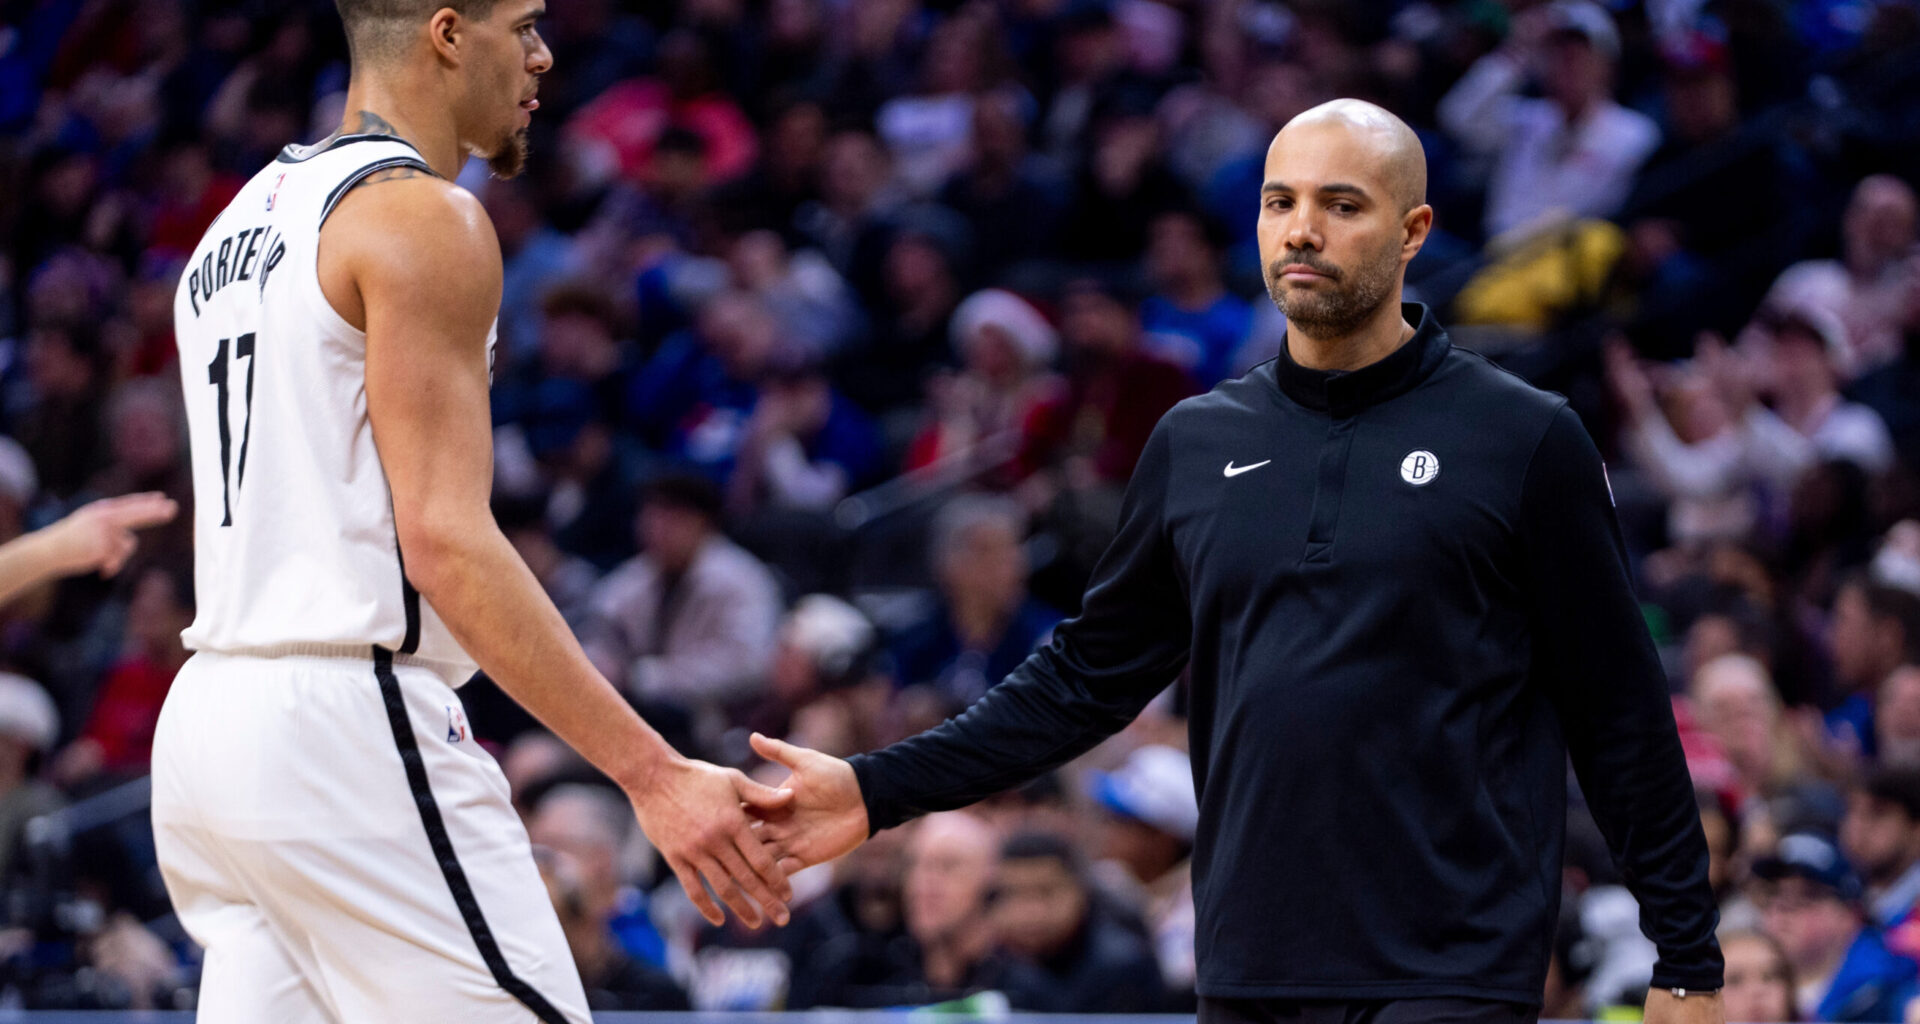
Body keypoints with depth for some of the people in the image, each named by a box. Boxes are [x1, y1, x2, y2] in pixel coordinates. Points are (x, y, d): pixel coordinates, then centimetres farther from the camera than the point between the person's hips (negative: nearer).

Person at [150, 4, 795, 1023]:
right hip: (347, 718, -9)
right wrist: (650, 772, -20)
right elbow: (446, 540, -18)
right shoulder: (422, 217, -9)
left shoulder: (242, 222, 20)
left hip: (209, 711, 9)